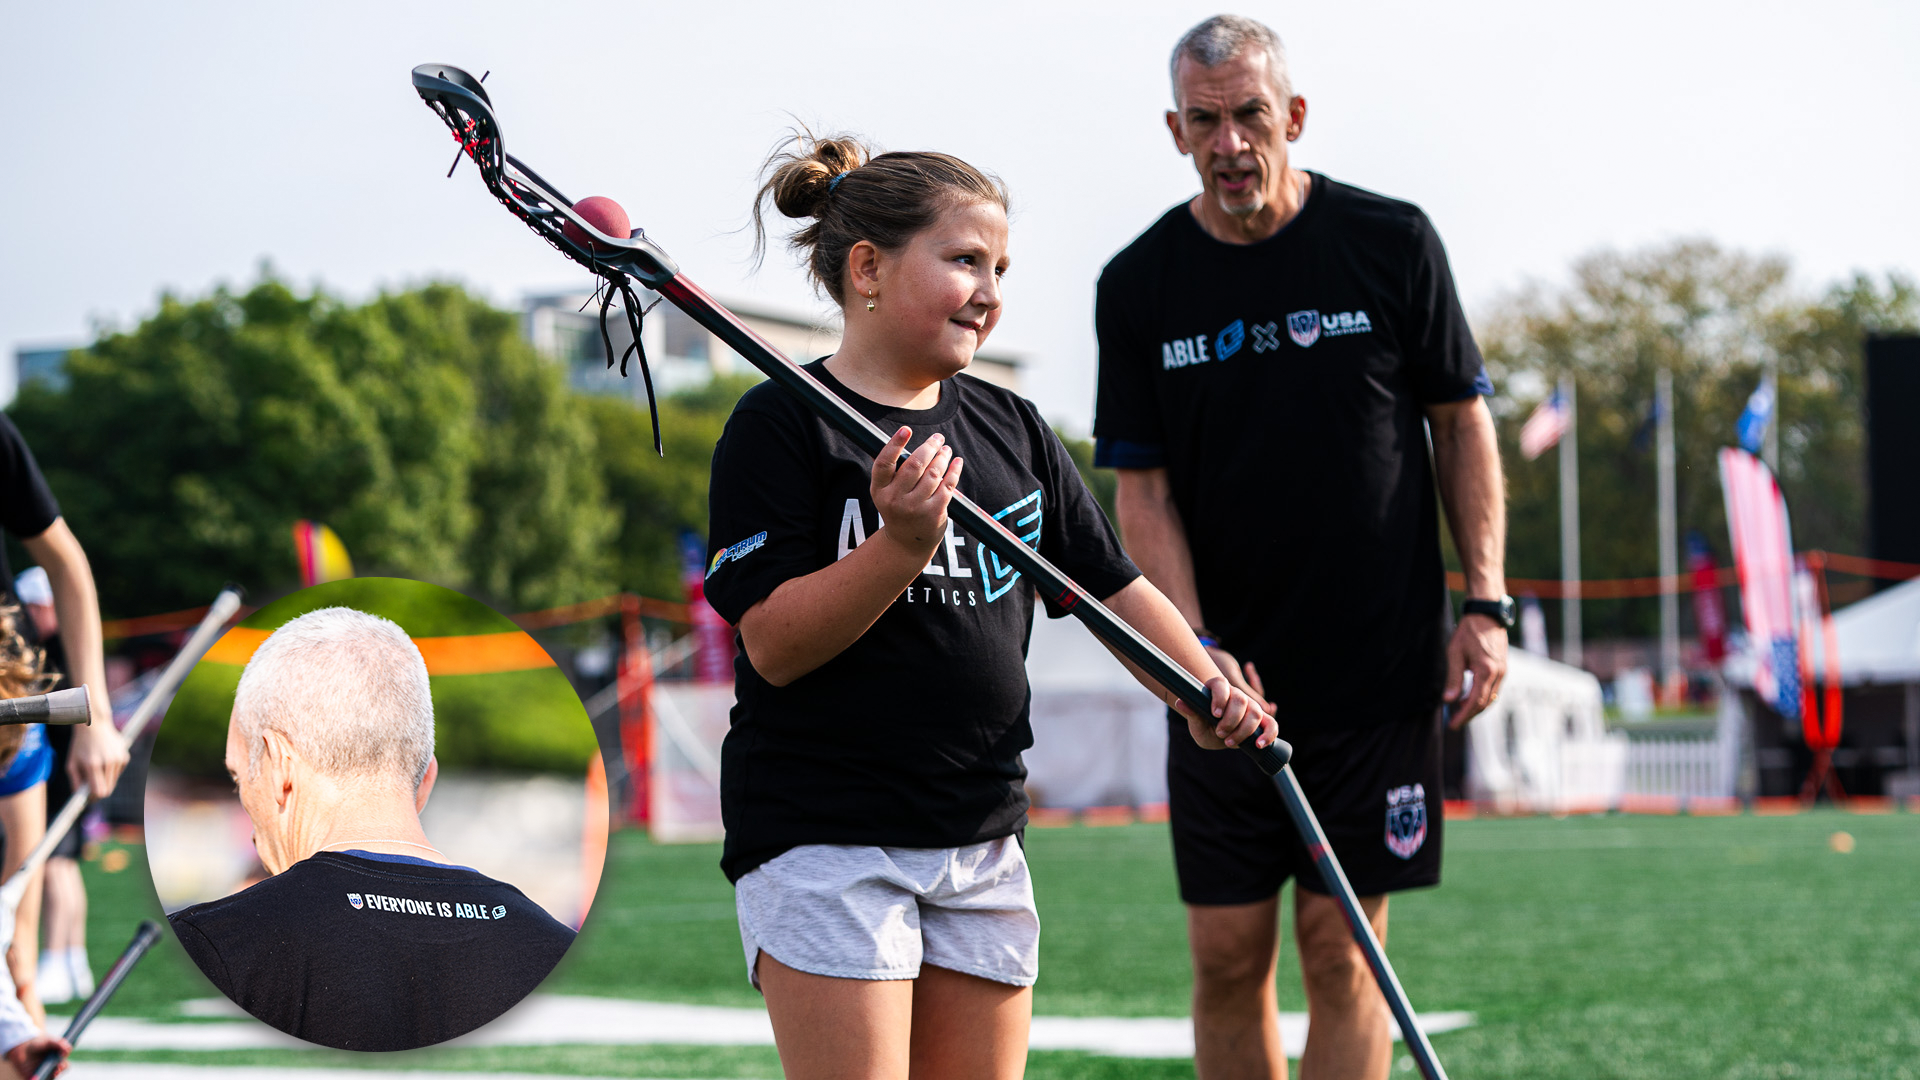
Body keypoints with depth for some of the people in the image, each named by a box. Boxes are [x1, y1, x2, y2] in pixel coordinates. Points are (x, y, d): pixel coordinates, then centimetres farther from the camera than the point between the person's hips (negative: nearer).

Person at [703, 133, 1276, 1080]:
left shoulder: (1012, 429, 12)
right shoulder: (782, 425, -8)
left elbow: (1114, 585, 17)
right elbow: (773, 645, -15)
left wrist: (1205, 693, 1)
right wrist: (903, 544, -27)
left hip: (983, 839, 6)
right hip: (822, 843, -6)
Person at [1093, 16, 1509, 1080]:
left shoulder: (1392, 242, -2)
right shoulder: (1138, 287, 1)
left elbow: (1461, 425, 6)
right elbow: (1144, 490, 1)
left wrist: (1484, 605, -2)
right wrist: (1193, 648, -14)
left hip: (1380, 672, -1)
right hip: (1226, 680, 2)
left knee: (1340, 954, -1)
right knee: (1226, 958, 2)